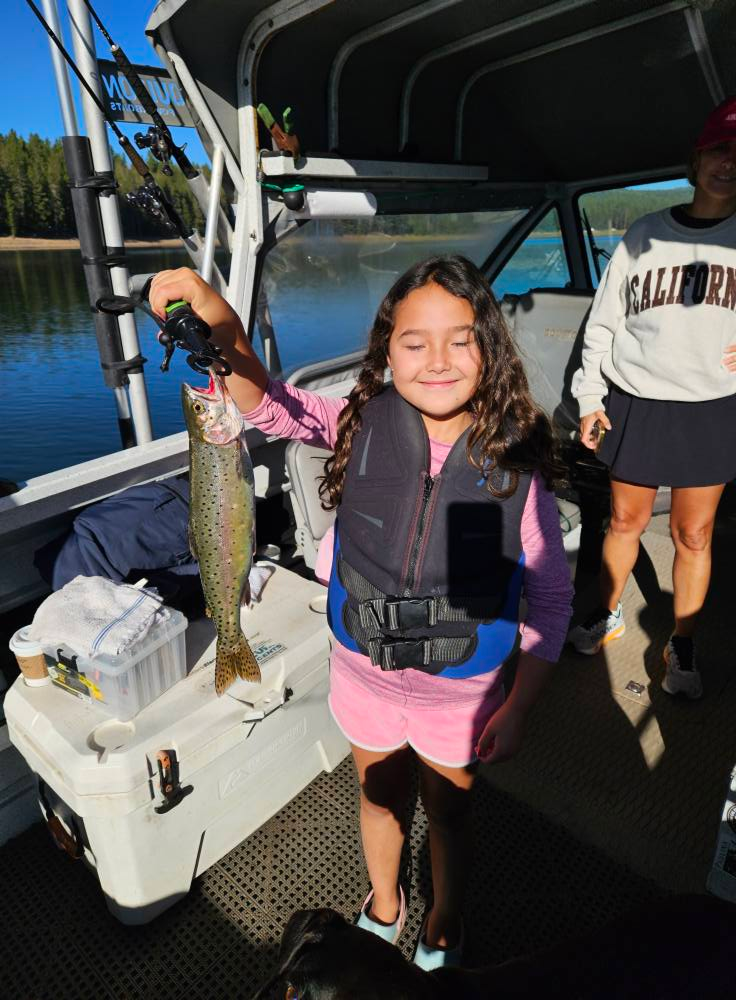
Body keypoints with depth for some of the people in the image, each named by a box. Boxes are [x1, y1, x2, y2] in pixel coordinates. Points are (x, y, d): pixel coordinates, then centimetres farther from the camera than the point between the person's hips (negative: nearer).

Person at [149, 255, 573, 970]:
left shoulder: (515, 465, -20)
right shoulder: (362, 425, -16)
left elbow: (551, 596, -12)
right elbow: (266, 404, -22)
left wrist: (518, 708, -10)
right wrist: (221, 326, -41)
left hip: (460, 693, -1)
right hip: (363, 674, 2)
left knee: (449, 811, 26)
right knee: (380, 798, 29)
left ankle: (444, 921, 61)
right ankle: (383, 903, 62)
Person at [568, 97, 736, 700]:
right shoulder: (645, 235, 4)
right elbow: (604, 320, 5)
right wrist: (589, 395, 1)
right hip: (636, 402, 0)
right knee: (626, 519, 8)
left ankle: (682, 646, 24)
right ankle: (608, 615, 31)